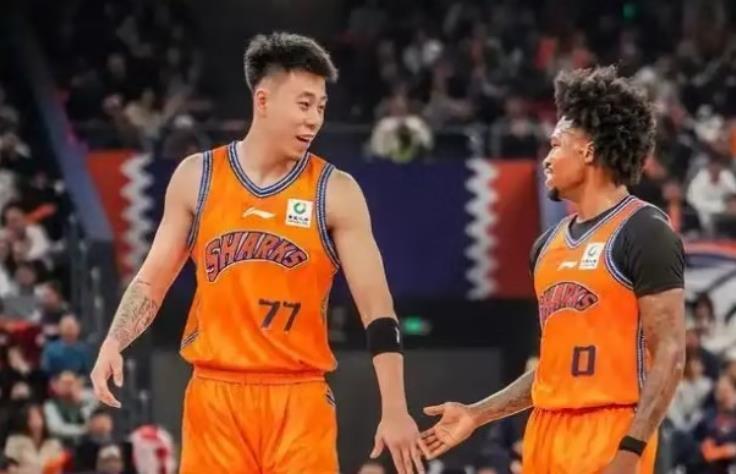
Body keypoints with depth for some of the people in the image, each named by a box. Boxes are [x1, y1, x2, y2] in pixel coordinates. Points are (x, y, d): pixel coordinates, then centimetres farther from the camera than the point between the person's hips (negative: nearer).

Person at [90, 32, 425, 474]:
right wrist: (113, 344, -6)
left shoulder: (336, 192, -1)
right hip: (215, 393, 1)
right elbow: (152, 280, 12)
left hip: (298, 399, -1)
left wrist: (395, 411, -11)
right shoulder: (197, 177, 5)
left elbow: (376, 306, -4)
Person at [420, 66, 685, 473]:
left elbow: (669, 356, -14)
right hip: (547, 432, 9)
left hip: (609, 434, -9)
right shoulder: (550, 244, 18)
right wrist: (477, 414, 21)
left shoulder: (644, 234, -8)